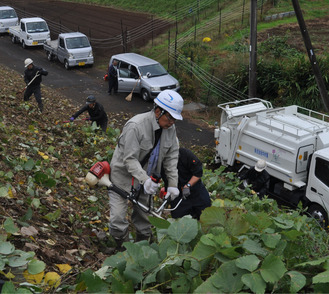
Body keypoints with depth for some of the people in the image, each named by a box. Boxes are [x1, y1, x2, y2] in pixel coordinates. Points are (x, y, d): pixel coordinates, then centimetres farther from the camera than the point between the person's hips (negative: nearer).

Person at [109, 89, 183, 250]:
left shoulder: (170, 128, -7)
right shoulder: (135, 126, -28)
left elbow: (171, 158, 0)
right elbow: (130, 159, -29)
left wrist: (173, 184, -6)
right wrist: (145, 180, -40)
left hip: (146, 179, 6)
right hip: (123, 177, -6)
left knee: (144, 217, 17)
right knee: (118, 220, -4)